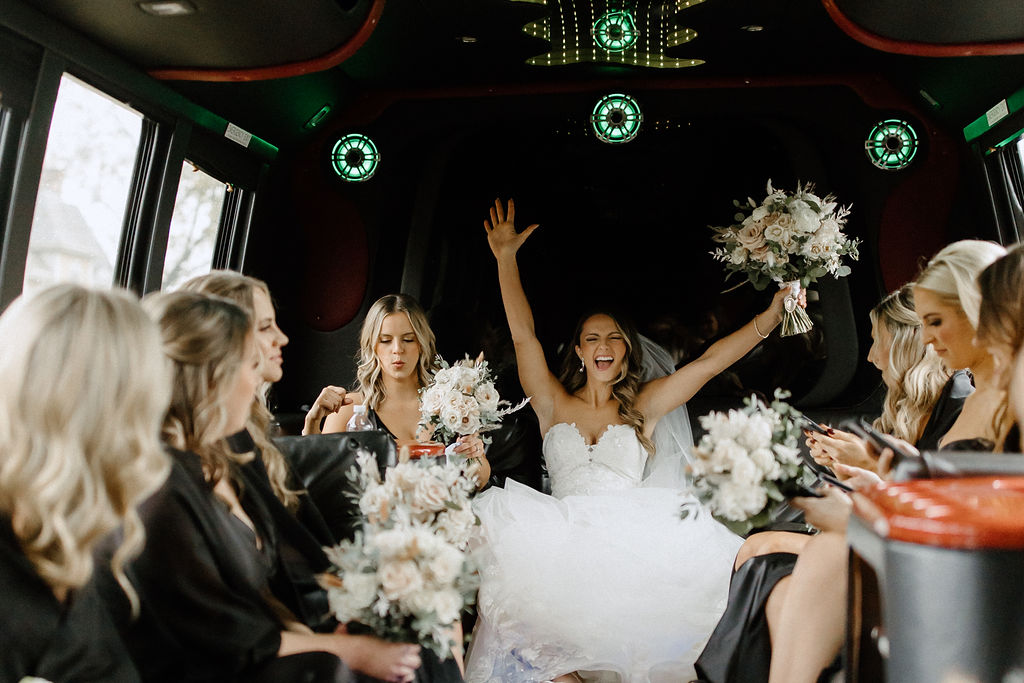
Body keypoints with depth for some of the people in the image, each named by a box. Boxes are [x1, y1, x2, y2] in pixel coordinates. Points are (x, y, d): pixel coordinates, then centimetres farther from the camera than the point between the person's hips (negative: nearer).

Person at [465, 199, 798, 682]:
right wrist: (505, 256, 4)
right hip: (559, 542, -1)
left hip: (629, 543, 2)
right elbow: (523, 336, 8)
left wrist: (771, 315, 5)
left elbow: (710, 361, 11)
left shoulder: (642, 407, 15)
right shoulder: (554, 405, 15)